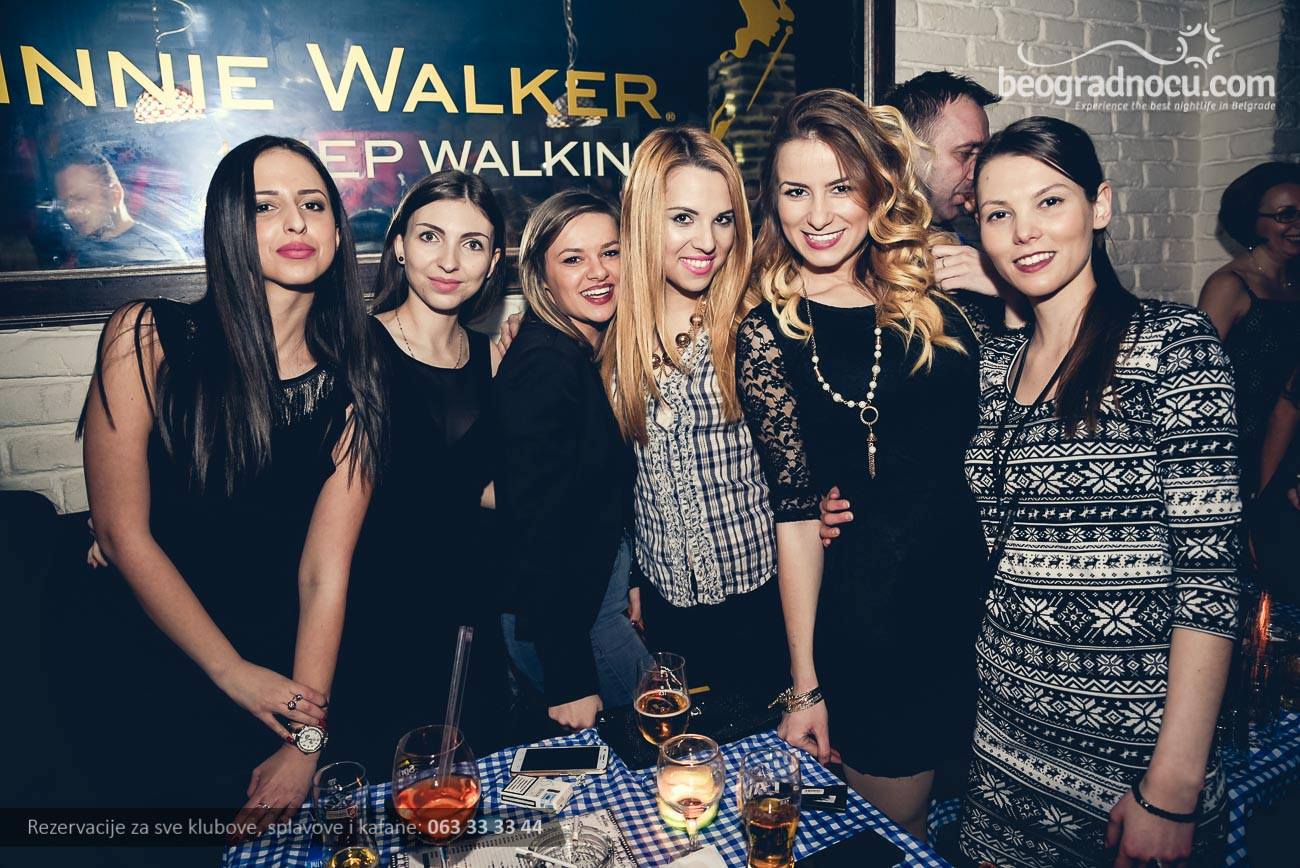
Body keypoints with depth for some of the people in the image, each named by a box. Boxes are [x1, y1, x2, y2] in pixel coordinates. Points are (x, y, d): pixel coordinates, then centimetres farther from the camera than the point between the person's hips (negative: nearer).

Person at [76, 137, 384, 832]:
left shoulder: (350, 387, -5)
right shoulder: (147, 337, -10)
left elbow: (325, 572, -10)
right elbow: (122, 533, -10)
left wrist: (306, 744, -16)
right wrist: (234, 673, -10)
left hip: (289, 680, 1)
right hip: (155, 684, -1)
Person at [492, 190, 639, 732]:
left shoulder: (591, 353, 4)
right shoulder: (543, 365, -23)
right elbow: (536, 524, -25)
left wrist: (627, 581, 12)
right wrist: (569, 677, -22)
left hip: (599, 585, 9)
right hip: (559, 619, -8)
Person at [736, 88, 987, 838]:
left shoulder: (935, 302, 3)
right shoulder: (770, 333, -8)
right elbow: (796, 515, -7)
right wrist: (807, 688, -5)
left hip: (983, 587, 4)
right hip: (874, 613, -3)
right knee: (896, 830, 16)